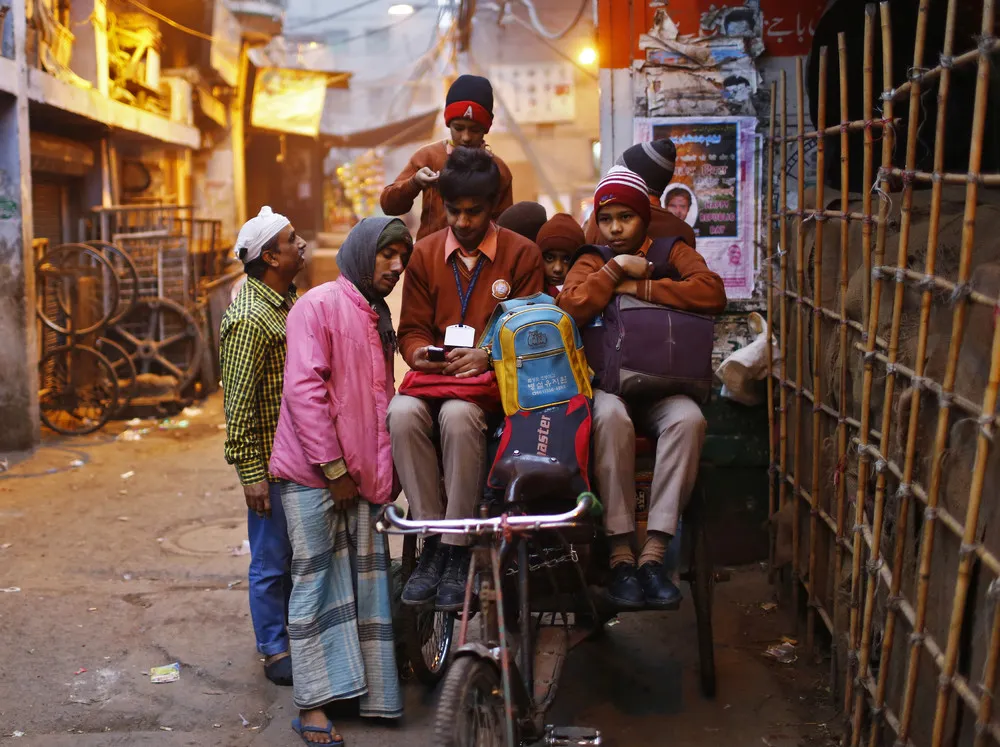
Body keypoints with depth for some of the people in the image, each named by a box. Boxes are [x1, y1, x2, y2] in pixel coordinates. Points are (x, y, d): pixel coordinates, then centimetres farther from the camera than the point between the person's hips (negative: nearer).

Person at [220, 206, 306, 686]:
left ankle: (296, 633, 34)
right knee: (273, 560, 5)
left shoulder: (287, 299, 8)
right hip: (270, 459, -9)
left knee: (298, 553, 19)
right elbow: (239, 403, -20)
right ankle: (276, 652, 18)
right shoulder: (250, 318, -20)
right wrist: (251, 474, -19)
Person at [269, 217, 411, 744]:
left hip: (364, 475, 7)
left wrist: (387, 471, 11)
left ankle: (372, 695, 19)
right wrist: (333, 468, -16)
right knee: (317, 582, -2)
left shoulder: (378, 317, 18)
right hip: (316, 473, -7)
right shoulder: (320, 304, -7)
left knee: (366, 583, 9)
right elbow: (304, 389, -16)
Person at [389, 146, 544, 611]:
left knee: (459, 415, -37)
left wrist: (487, 356, -16)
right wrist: (420, 353, -10)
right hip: (435, 376, 3)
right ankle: (432, 539, -22)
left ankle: (457, 549, -26)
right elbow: (412, 328, 14)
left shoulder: (521, 253, 5)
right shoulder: (425, 254, 13)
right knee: (402, 412, -32)